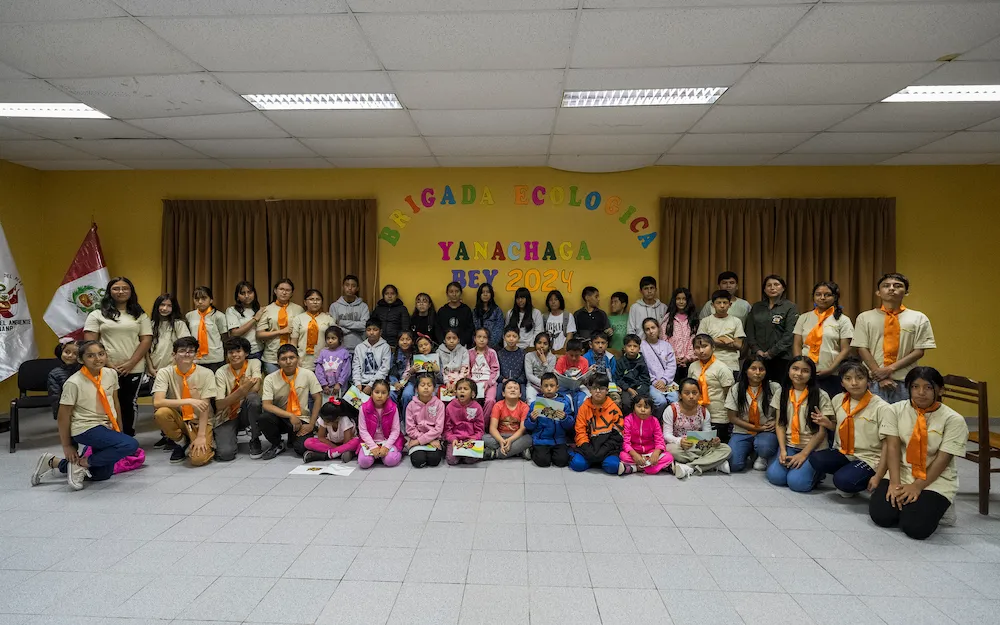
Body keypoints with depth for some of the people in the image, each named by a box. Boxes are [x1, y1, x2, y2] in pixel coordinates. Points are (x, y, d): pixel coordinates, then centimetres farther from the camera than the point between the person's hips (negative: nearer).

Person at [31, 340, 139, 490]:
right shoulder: (74, 383, -17)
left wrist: (119, 429, 15)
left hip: (106, 427, 7)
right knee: (130, 445, -28)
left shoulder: (111, 374, -1)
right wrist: (67, 446, -4)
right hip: (85, 428, -7)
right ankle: (82, 463, -8)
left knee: (103, 475, 15)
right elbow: (63, 416, -9)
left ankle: (54, 462, 26)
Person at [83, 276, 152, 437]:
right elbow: (90, 342, 0)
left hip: (133, 369, 1)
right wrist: (106, 363, -11)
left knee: (129, 404, 8)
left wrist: (130, 363, -9)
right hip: (107, 369, -1)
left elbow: (146, 340, 2)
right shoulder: (97, 315, 7)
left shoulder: (140, 315, 10)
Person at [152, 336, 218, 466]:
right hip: (178, 420, 3)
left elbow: (205, 406, -13)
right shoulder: (165, 373, -8)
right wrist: (188, 401, -31)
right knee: (161, 413, -31)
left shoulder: (206, 373, -11)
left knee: (198, 459, -27)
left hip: (200, 422, -2)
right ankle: (181, 443, -2)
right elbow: (157, 402, -21)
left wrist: (201, 436, -19)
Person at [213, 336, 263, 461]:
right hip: (226, 417, -1)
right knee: (226, 454, -25)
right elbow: (219, 405, -17)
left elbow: (255, 388, -22)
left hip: (245, 413, 1)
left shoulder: (254, 363, -5)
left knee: (253, 397, -33)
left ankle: (255, 441, -12)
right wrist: (242, 390, -30)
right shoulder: (221, 372, -6)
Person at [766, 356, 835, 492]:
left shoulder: (821, 396, -7)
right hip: (789, 445, 3)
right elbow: (780, 424, 4)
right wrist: (782, 450, -9)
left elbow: (822, 431, -7)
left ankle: (816, 471, 9)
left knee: (797, 482, -22)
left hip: (813, 448, -3)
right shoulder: (782, 394, 4)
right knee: (775, 476, -19)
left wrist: (804, 454, -12)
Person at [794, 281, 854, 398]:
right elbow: (797, 345, 9)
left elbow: (845, 349, 0)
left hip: (832, 376, -2)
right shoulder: (804, 318, 13)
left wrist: (830, 369, -12)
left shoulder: (843, 320, 6)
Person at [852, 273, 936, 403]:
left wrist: (891, 368, -9)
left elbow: (919, 351, 1)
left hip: (905, 382, 0)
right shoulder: (865, 318, 5)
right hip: (874, 382, 0)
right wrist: (880, 375, -9)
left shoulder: (919, 318, 6)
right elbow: (862, 349, 0)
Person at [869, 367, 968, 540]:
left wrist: (918, 486, -17)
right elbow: (892, 447, -7)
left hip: (936, 481, -2)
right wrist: (895, 483, -17)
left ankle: (936, 507, 10)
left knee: (916, 527, -21)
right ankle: (906, 505, 12)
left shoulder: (953, 419, -8)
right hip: (901, 473, 2)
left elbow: (943, 459, -11)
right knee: (881, 515, -18)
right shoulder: (896, 410, -1)